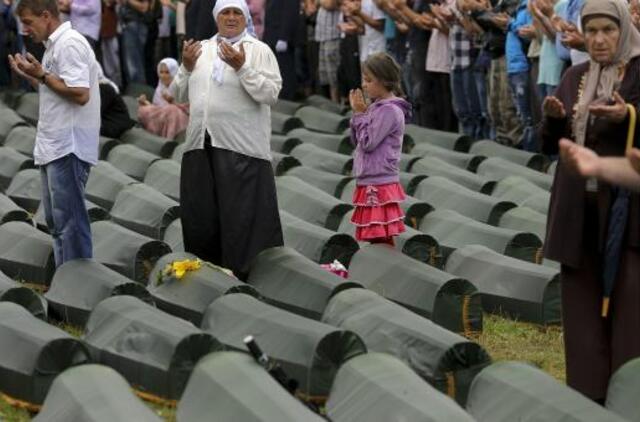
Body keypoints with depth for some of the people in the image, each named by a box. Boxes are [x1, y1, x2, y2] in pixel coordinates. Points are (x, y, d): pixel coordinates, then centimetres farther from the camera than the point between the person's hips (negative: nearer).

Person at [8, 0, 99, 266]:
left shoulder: (69, 44, -14)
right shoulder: (55, 45, 17)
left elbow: (80, 94, -23)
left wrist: (42, 75, -15)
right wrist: (30, 77, 13)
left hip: (67, 148, -11)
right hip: (54, 147, 11)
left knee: (69, 222, -8)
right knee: (56, 222, 14)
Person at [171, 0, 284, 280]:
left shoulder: (259, 51, 1)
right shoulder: (201, 50, 17)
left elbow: (271, 93, -11)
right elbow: (179, 95, 18)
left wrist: (241, 68, -19)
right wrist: (187, 68, 1)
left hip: (241, 150, -5)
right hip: (200, 145, 5)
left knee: (242, 217, -5)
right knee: (200, 216, 9)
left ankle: (246, 274, 0)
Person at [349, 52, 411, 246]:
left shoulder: (390, 111, -13)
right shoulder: (375, 107, 13)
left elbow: (368, 143, -17)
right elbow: (356, 141, 16)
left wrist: (360, 114, -8)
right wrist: (357, 113, 5)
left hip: (379, 185, -9)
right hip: (369, 184, 9)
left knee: (382, 238, -7)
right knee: (375, 237, 11)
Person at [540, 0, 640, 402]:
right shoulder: (574, 78, 13)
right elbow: (551, 146, 13)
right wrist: (554, 118, -8)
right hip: (578, 207, 5)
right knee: (582, 304, 6)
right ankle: (587, 394, 13)